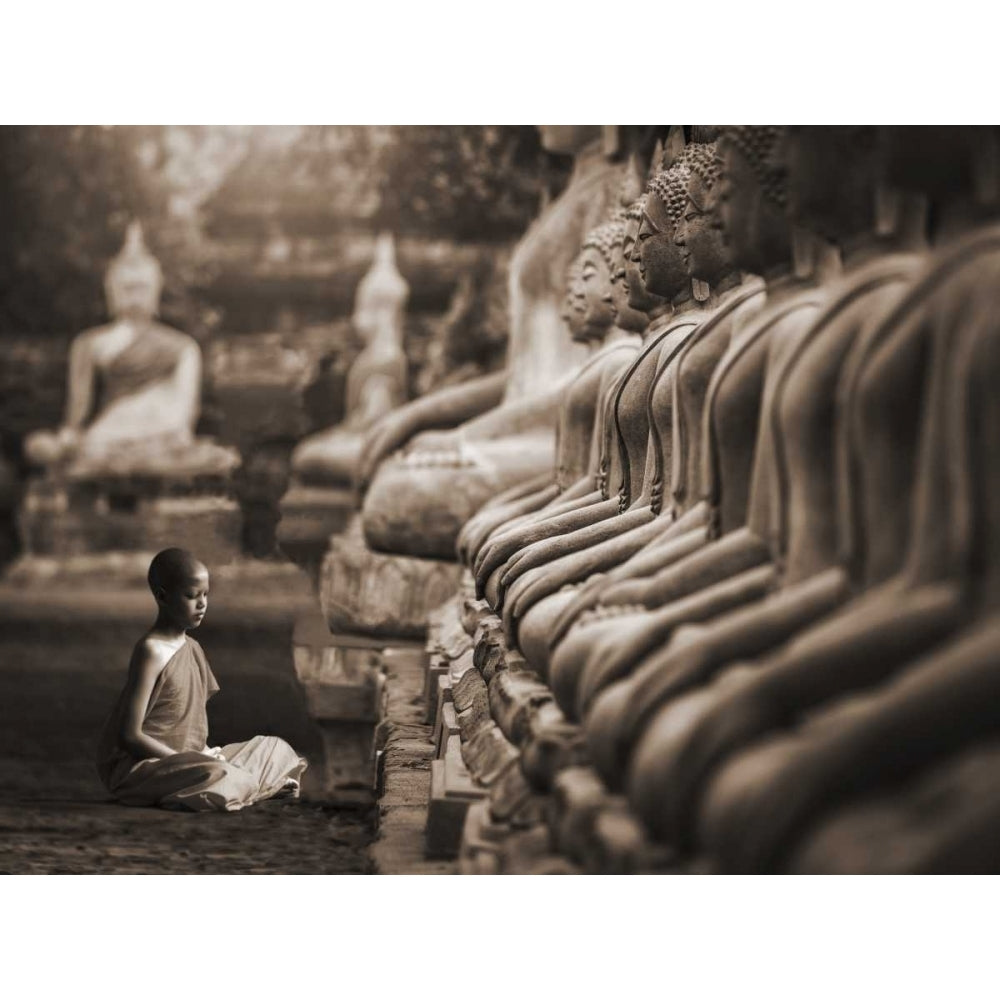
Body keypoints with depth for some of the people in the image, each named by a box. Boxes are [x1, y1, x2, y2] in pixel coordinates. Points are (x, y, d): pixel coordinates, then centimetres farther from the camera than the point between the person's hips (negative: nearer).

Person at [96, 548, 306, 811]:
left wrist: (207, 754, -3)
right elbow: (130, 736, -20)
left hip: (183, 759, 9)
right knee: (214, 775, -38)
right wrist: (193, 760, -20)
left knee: (275, 748, 11)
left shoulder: (193, 649, 11)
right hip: (136, 767, -9)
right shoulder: (151, 651, -15)